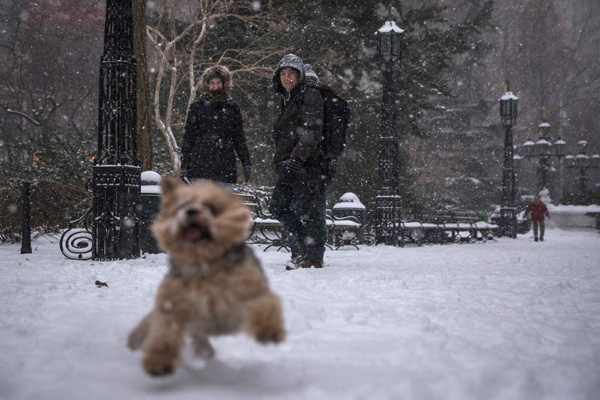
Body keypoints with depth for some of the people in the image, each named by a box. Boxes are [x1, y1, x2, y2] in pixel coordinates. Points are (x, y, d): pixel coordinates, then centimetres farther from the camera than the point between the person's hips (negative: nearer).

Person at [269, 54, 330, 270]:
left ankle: (313, 257, 0)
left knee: (308, 210, -7)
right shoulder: (286, 99, 23)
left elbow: (311, 133, -16)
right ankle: (300, 249, 19)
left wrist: (297, 158, -24)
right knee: (278, 207, 7)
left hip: (307, 163, -9)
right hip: (289, 165, 9)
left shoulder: (310, 95, -5)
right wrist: (280, 159, 21)